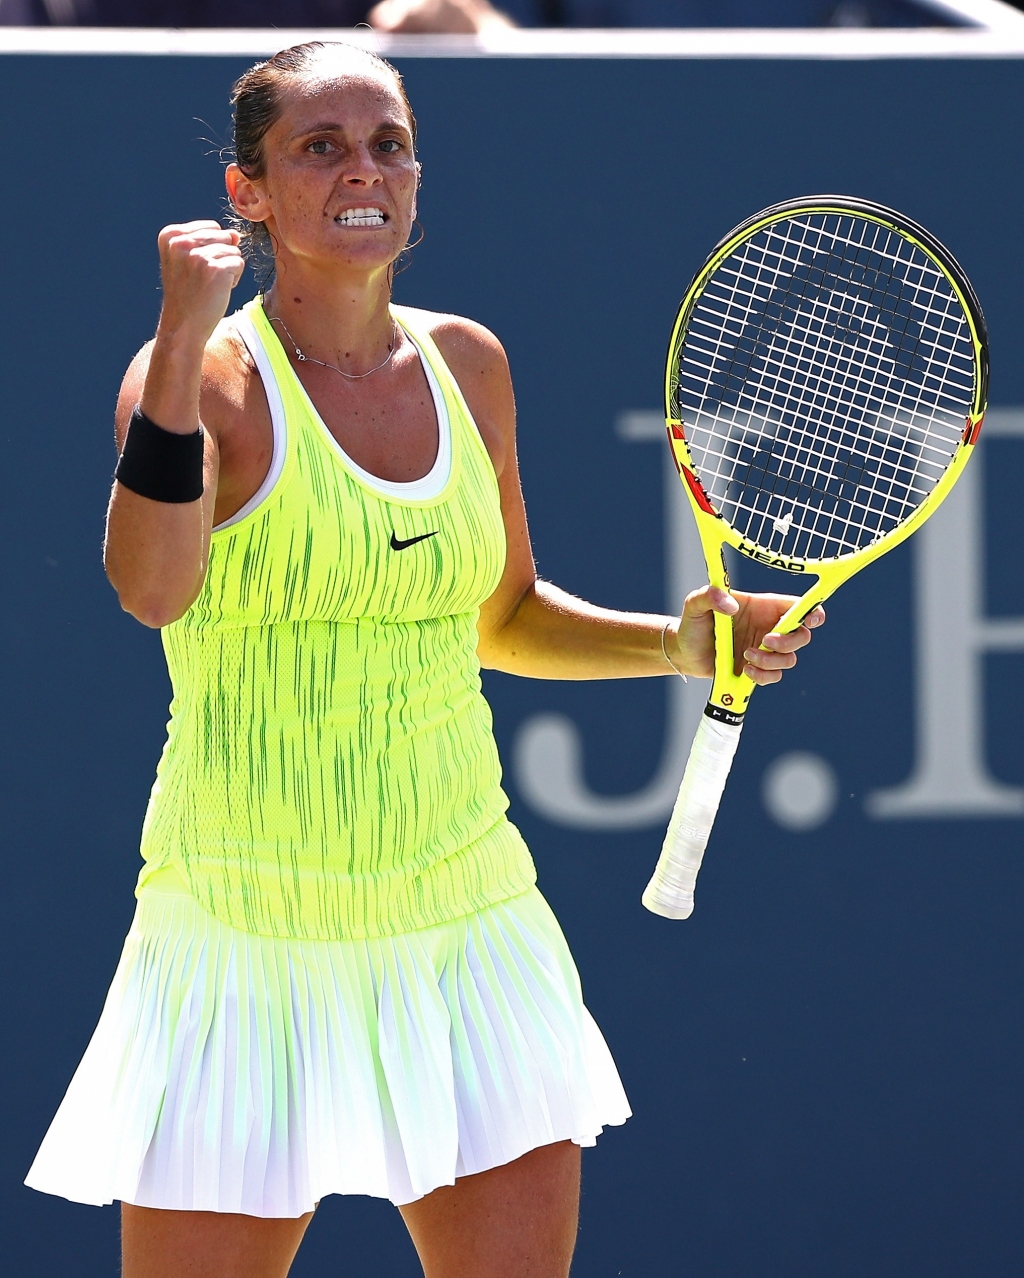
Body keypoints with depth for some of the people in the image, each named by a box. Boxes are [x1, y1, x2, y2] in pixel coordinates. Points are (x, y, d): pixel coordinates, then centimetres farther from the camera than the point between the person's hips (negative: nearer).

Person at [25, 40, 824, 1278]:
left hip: (465, 920, 5)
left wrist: (672, 643, 7)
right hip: (251, 934, -5)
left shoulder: (466, 364, 9)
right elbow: (152, 588, -27)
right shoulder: (206, 375, -8)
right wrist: (184, 342, -31)